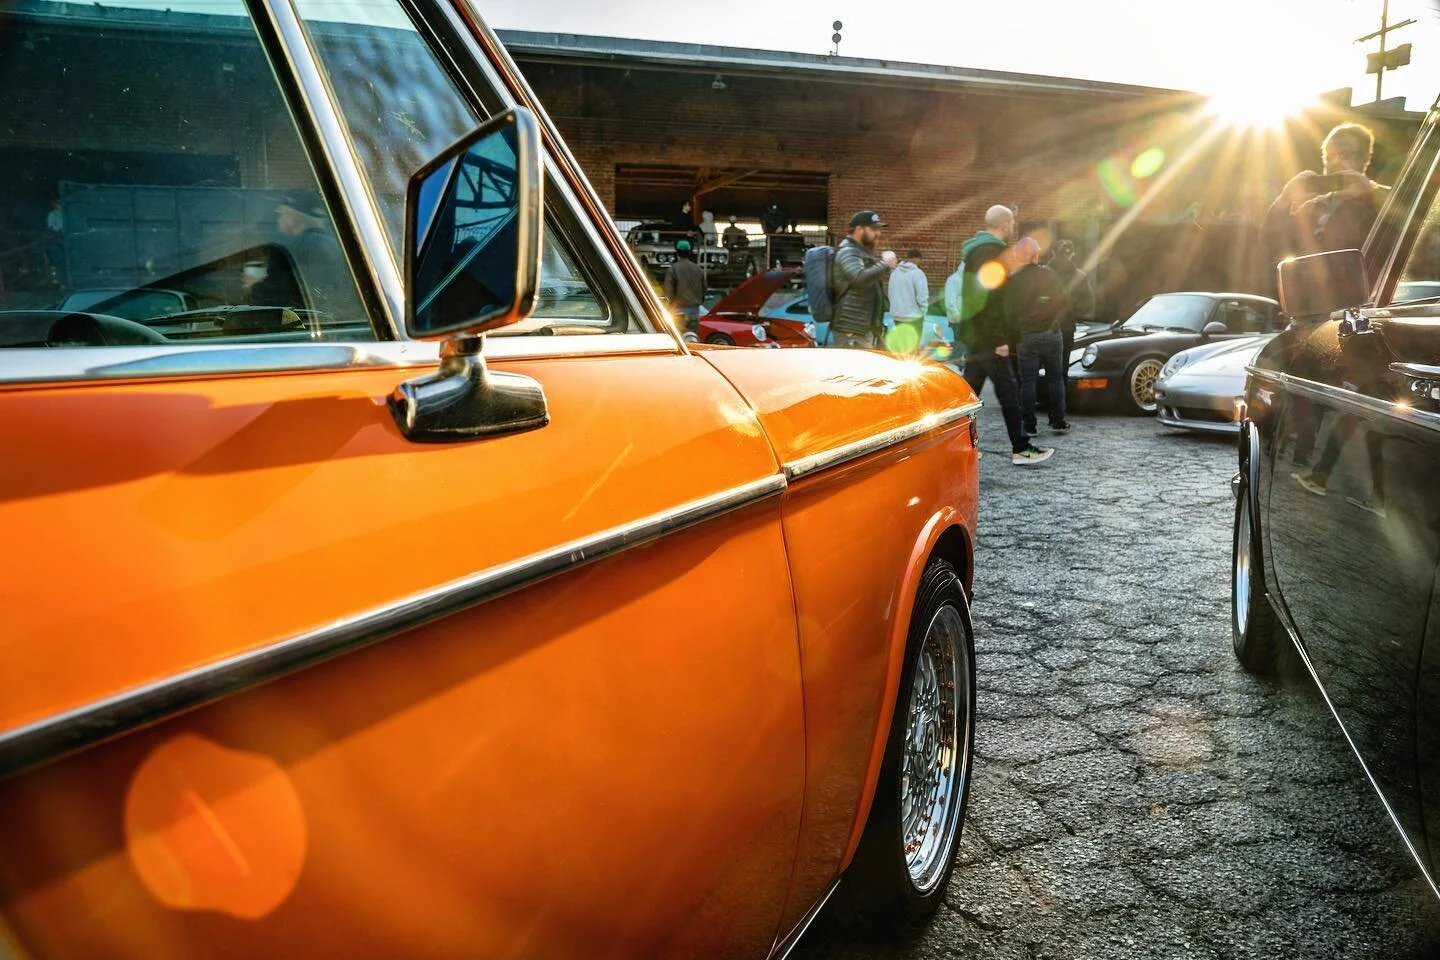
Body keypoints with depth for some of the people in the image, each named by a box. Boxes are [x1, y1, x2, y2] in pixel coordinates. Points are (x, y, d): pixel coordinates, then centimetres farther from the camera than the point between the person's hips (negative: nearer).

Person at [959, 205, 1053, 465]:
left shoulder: (974, 247, 17)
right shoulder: (992, 249, -13)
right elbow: (992, 298, -21)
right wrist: (1000, 339, -21)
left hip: (972, 334, 10)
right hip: (987, 336, -10)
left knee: (970, 390, 11)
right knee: (1008, 390, -6)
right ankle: (1020, 448, -3)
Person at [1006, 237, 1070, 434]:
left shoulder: (1013, 281, -8)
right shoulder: (1052, 275, 2)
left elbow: (1009, 313, -4)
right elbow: (1064, 302, 10)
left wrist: (1015, 332, 9)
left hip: (1027, 337, -3)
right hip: (1053, 334, 3)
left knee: (1027, 382, 2)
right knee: (1056, 379, 12)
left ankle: (1029, 425, 2)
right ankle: (1058, 422, 15)